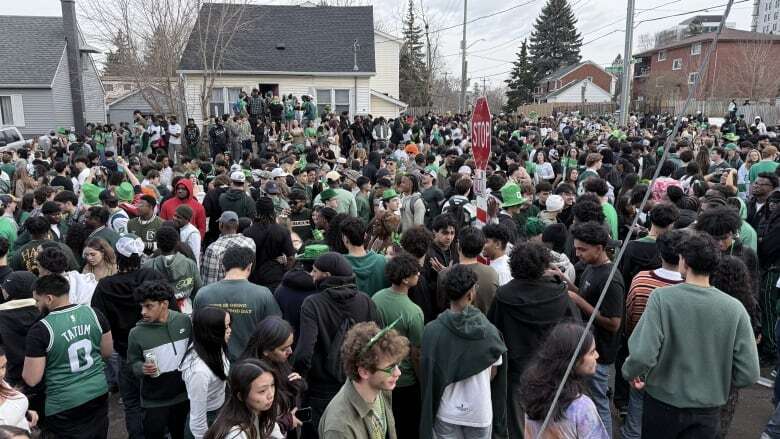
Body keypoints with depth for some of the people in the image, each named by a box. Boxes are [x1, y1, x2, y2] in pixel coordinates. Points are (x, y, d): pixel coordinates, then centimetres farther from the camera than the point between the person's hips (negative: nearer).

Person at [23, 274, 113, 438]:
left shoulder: (41, 330, -19)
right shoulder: (94, 314, -6)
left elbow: (31, 380, -13)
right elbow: (107, 352, 5)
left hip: (65, 406, -4)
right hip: (99, 394, 5)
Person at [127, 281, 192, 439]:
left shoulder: (184, 321, -9)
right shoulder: (136, 333, -15)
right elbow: (133, 363, -4)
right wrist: (142, 368, -25)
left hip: (183, 394, 2)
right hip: (154, 400, -2)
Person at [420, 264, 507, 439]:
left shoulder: (431, 330, -19)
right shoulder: (489, 331, -18)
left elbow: (428, 374, -7)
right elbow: (493, 374, -4)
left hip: (445, 412, 0)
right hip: (480, 412, 0)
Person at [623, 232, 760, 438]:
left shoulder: (661, 297, -20)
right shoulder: (735, 308, -13)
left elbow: (643, 355, -25)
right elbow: (749, 373, -10)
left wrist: (629, 372, -4)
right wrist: (718, 381, 9)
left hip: (663, 402, -1)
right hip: (708, 408, 2)